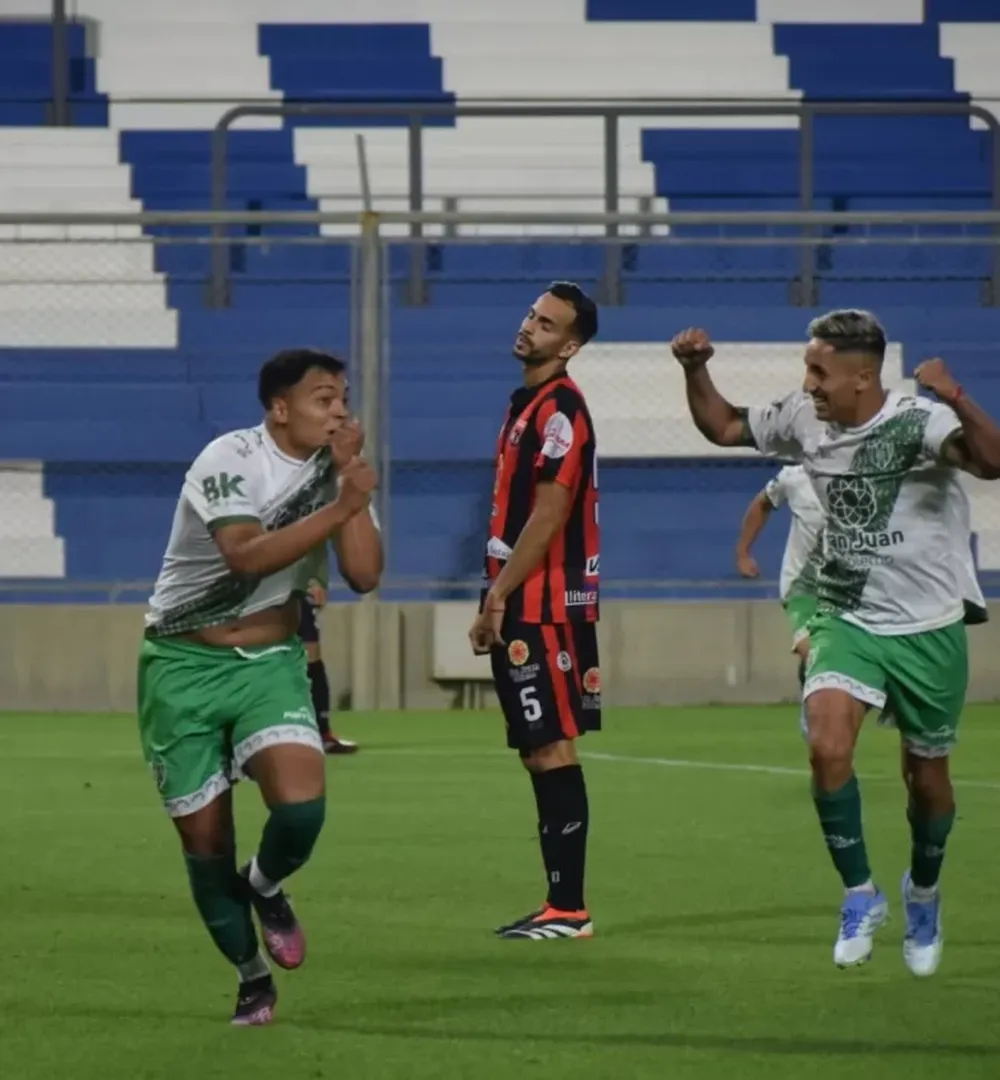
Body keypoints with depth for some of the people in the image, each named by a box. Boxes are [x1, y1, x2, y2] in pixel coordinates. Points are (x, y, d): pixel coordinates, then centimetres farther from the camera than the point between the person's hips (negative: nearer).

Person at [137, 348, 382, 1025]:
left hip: (269, 663, 3)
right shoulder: (230, 461, -16)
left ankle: (265, 887, 13)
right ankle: (253, 978, 20)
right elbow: (248, 557, -32)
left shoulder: (336, 471, 0)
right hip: (185, 666, -3)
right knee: (204, 837, 0)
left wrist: (350, 479, -17)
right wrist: (338, 508, -36)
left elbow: (364, 573, -11)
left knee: (302, 807, -21)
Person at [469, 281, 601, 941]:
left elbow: (547, 517, -19)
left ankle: (569, 910, -9)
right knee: (540, 751, 10)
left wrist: (498, 597, -17)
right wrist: (496, 601, 18)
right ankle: (560, 904, 13)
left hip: (546, 609, -10)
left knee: (552, 749, -9)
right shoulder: (528, 404, 17)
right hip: (522, 609, 10)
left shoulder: (560, 410, -13)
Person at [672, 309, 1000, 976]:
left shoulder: (919, 422, -21)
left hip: (927, 630, -3)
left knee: (927, 778, 10)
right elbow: (724, 427, 14)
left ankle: (923, 891, 40)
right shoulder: (805, 420, -4)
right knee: (827, 746, -21)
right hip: (846, 621, 3)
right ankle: (860, 896, -4)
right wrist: (695, 372, -2)